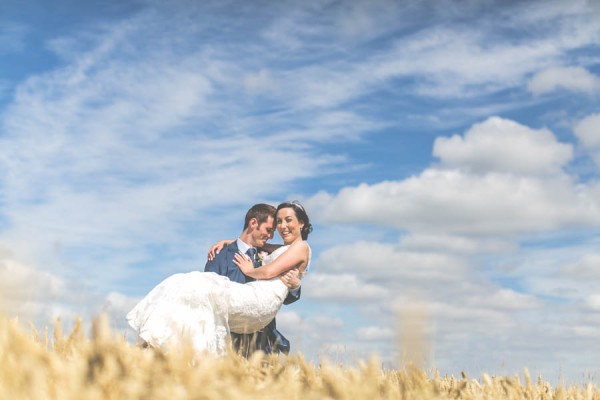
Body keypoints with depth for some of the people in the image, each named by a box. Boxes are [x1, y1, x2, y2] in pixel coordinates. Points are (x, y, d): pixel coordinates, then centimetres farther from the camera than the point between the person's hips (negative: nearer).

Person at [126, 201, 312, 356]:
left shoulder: (301, 247, 5)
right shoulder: (279, 250, 32)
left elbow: (269, 272, -9)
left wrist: (249, 270, 9)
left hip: (262, 301, -9)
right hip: (253, 296, 9)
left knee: (200, 290, -22)